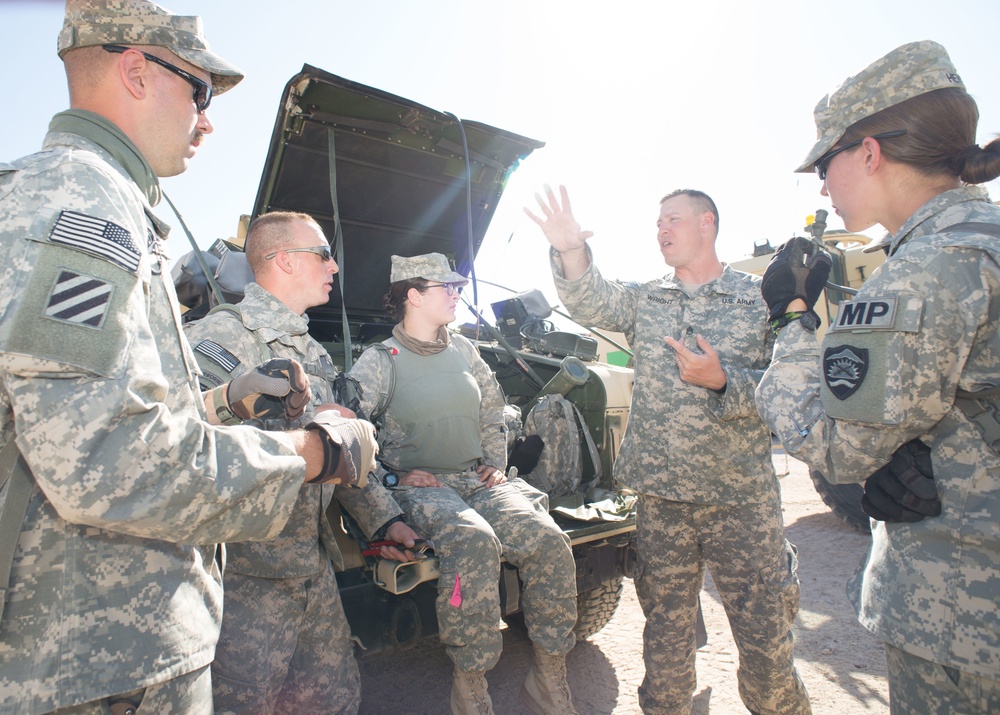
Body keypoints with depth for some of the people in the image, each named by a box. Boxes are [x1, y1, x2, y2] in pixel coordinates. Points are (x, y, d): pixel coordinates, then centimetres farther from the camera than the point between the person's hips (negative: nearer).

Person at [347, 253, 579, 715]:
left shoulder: (464, 351, 12)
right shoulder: (379, 361, -3)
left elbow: (493, 416, 23)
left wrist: (496, 465, 12)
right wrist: (392, 478, -15)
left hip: (477, 481, 5)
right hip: (418, 487, -5)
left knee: (548, 540, -18)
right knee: (474, 542, -35)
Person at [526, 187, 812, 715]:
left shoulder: (761, 298, 1)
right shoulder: (644, 300, 9)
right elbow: (589, 303, -9)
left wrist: (722, 380, -20)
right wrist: (571, 253, -26)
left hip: (743, 498, -2)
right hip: (660, 497, 2)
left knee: (765, 634, 9)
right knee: (665, 630, 16)